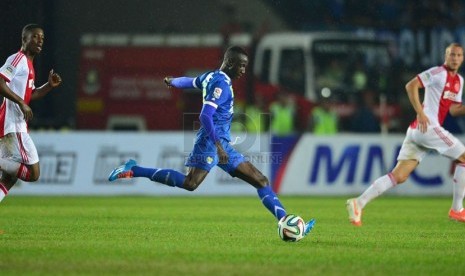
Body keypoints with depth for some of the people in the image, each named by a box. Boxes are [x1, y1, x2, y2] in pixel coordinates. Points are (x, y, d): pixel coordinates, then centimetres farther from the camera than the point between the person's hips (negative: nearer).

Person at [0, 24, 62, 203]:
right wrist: (21, 103, -22)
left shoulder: (27, 64, 21)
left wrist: (50, 86, 13)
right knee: (33, 173, -12)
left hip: (16, 126, 10)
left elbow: (29, 95, 27)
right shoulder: (18, 59, -10)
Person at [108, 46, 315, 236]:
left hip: (222, 144, 10)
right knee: (190, 183, -24)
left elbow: (189, 82, 39)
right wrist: (218, 145, -26)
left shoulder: (211, 77, 19)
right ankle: (133, 170, -14)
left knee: (260, 180, 5)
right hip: (211, 142, -10)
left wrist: (171, 81, 62)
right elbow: (205, 115, -21)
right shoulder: (221, 84, -11)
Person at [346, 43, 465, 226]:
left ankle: (359, 203, -7)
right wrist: (420, 113, -18)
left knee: (399, 176, 0)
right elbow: (411, 86, -13)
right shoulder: (439, 72, -6)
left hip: (417, 130, 9)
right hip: (427, 127, -9)